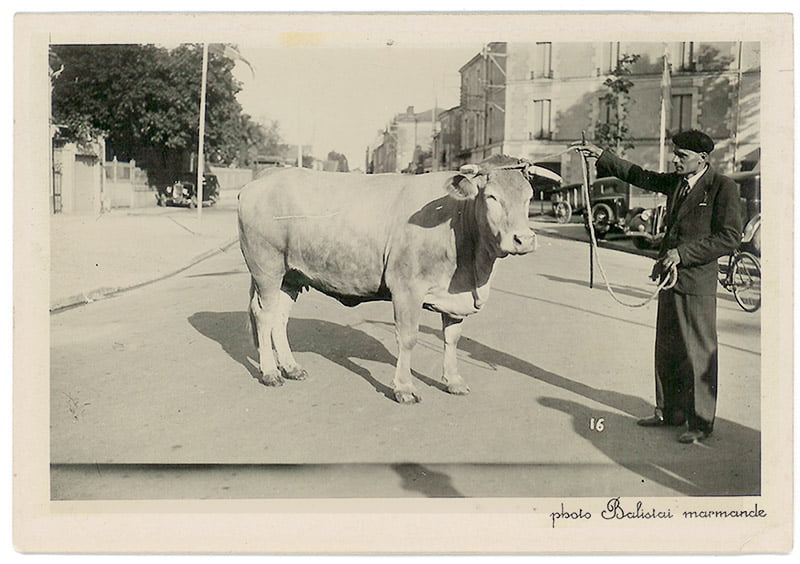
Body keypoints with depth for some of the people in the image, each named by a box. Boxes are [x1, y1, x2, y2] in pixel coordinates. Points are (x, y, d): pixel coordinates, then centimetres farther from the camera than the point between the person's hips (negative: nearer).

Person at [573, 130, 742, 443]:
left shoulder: (723, 187, -9)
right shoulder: (675, 181, 11)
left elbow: (730, 237, -14)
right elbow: (640, 176, 21)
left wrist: (683, 253, -19)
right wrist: (602, 156, 15)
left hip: (697, 283, -8)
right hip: (670, 277, 8)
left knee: (698, 353, 0)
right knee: (667, 350, 14)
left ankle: (701, 422, 12)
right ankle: (669, 412, 27)